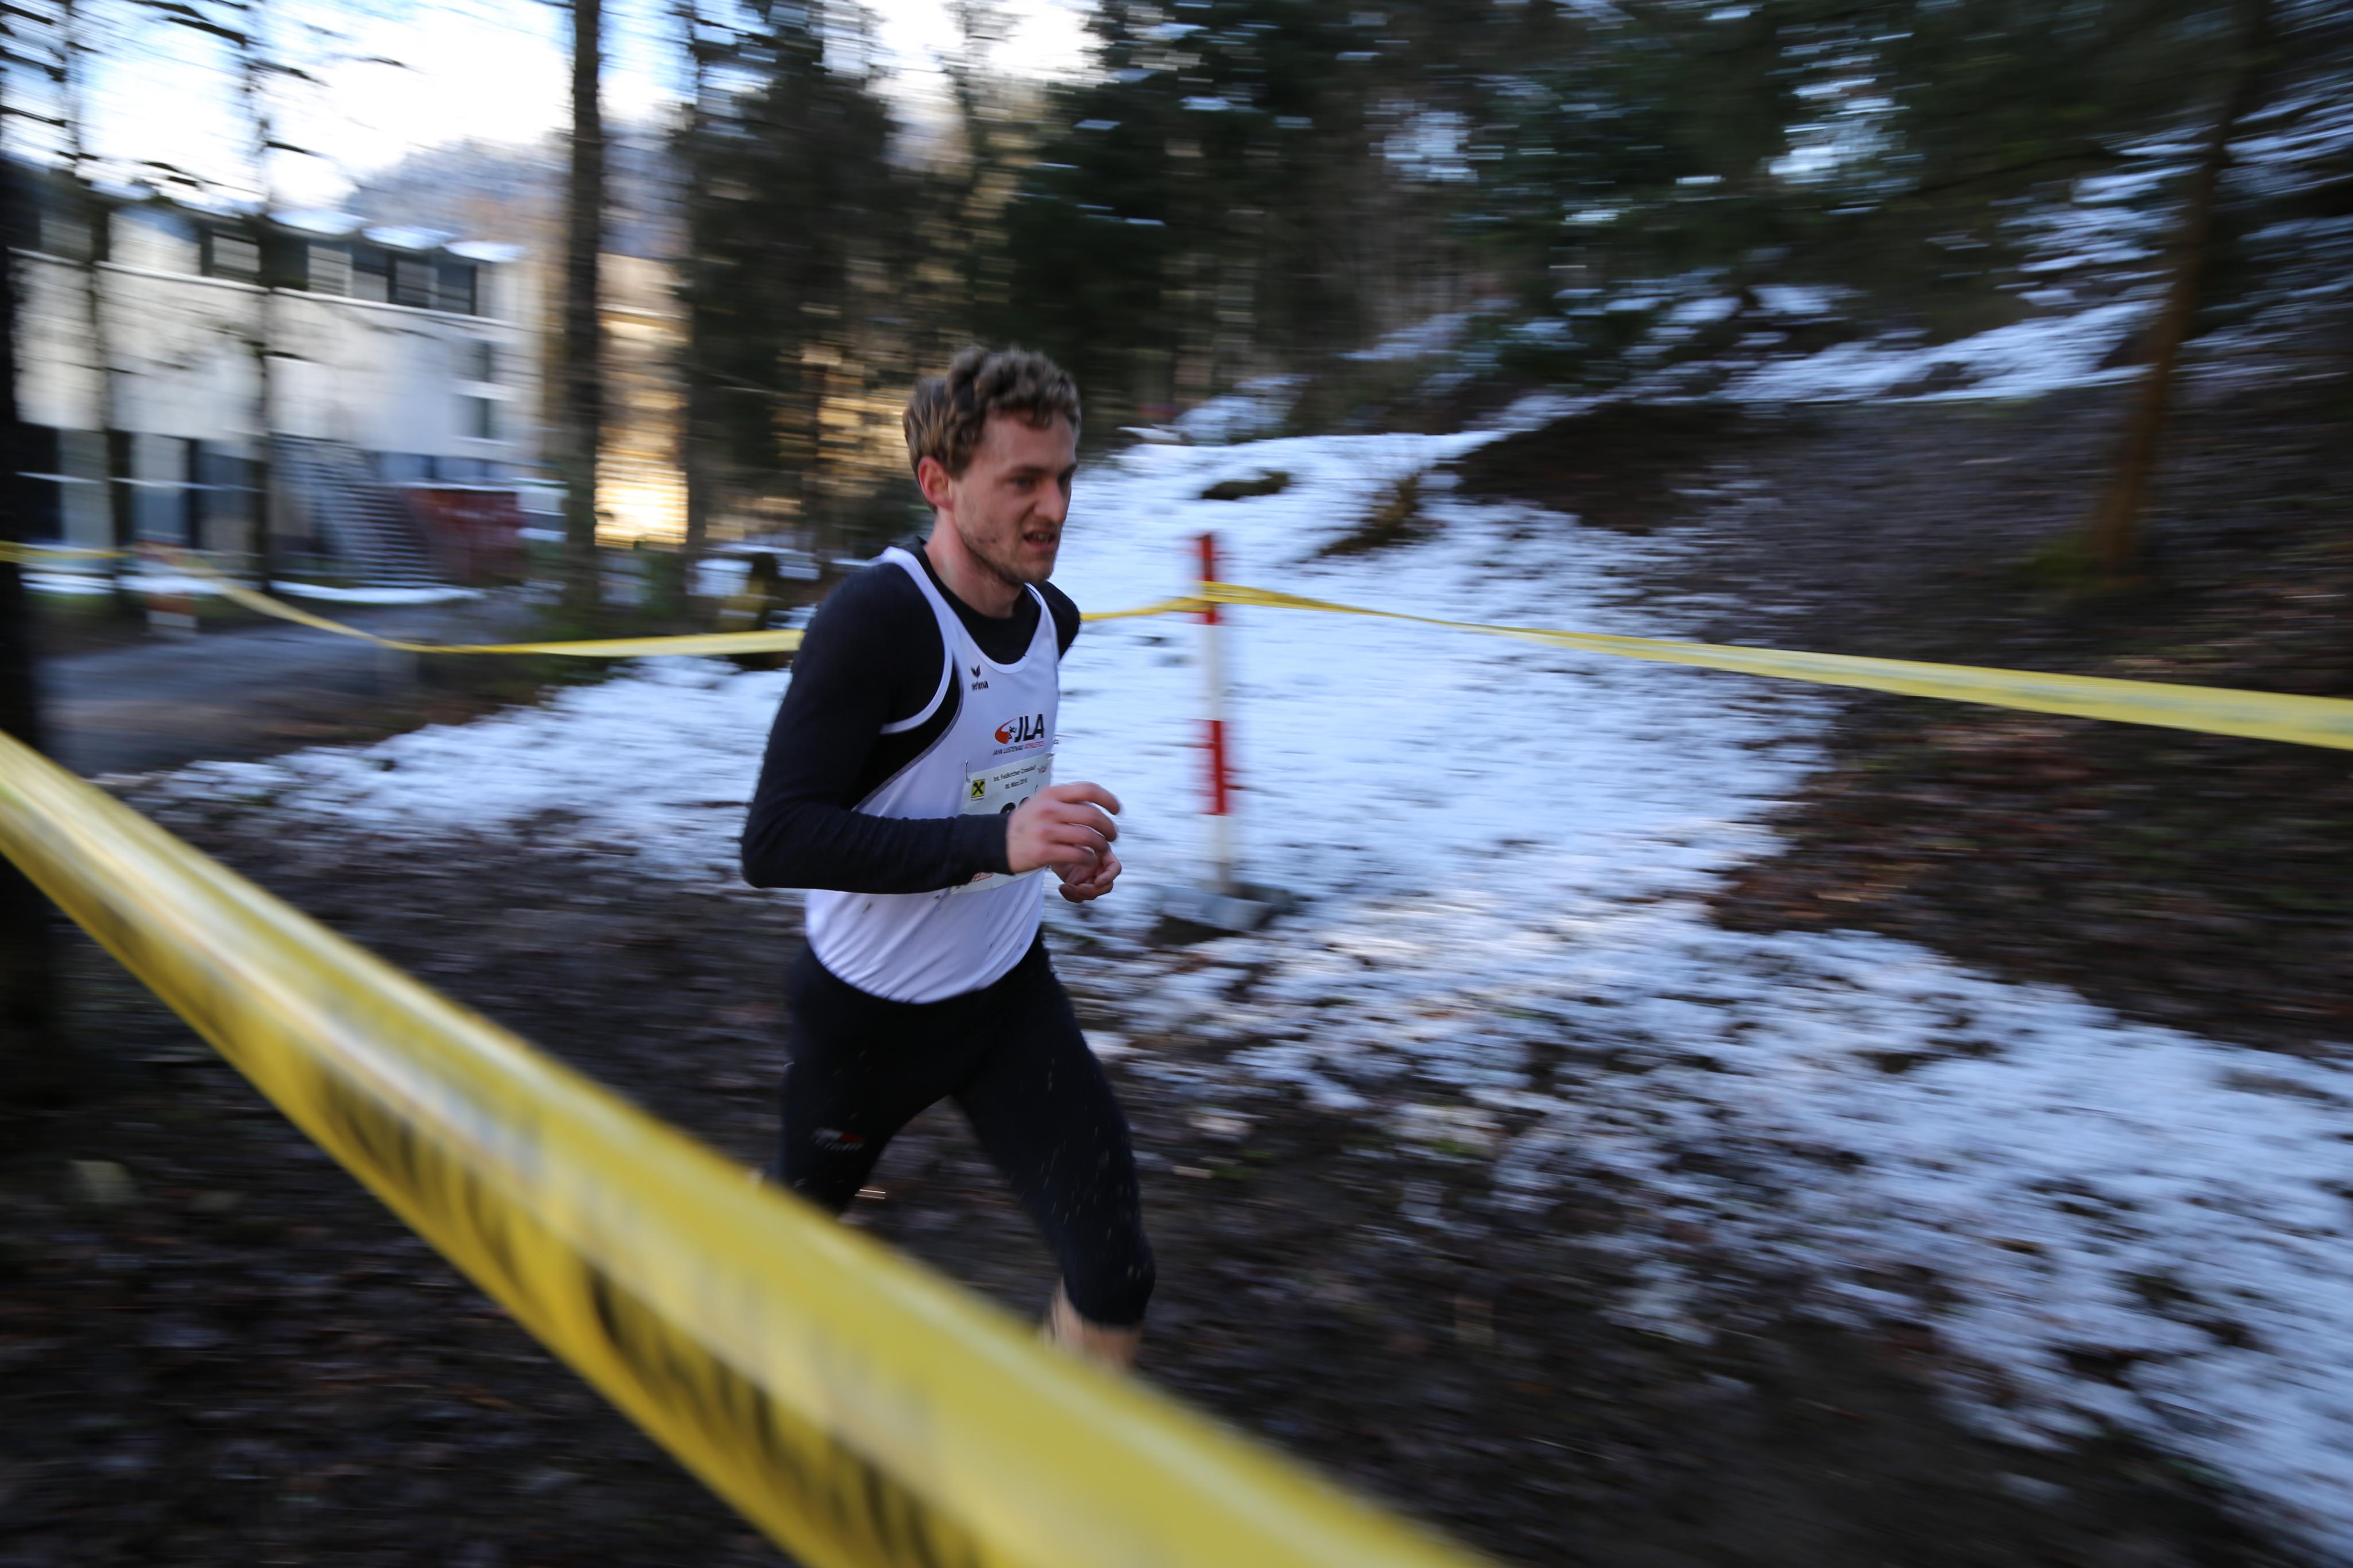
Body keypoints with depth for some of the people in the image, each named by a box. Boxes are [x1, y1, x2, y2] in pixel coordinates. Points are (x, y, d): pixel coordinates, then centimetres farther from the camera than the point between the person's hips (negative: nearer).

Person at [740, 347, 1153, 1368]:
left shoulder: (1052, 617, -1)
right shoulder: (875, 618, -25)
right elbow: (773, 841, -31)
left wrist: (1061, 841, -1)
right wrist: (996, 839, -39)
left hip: (1010, 997, 5)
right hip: (867, 1011, -5)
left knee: (1113, 1279, -6)